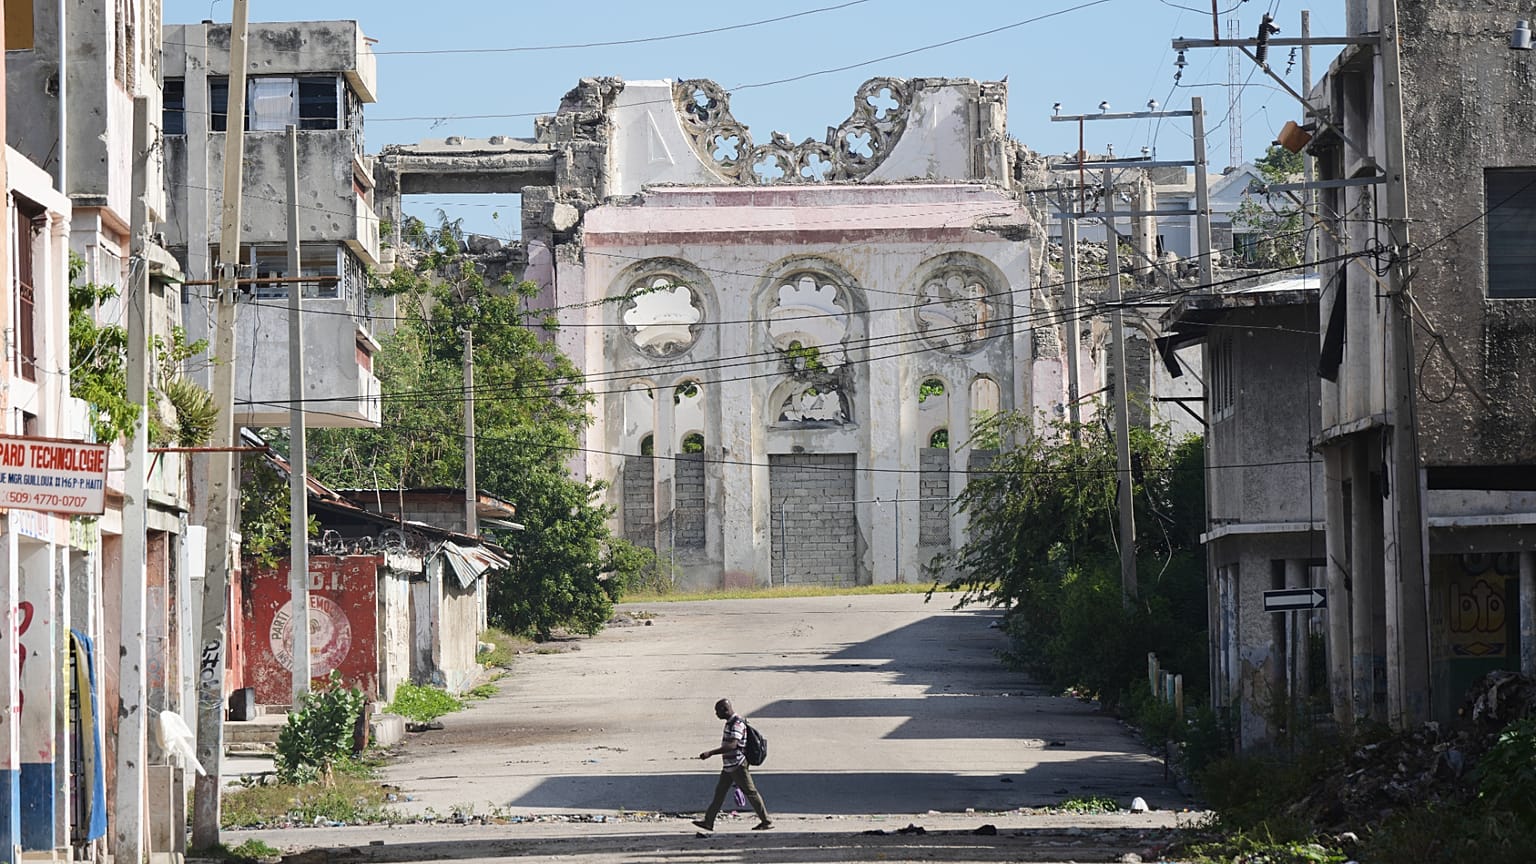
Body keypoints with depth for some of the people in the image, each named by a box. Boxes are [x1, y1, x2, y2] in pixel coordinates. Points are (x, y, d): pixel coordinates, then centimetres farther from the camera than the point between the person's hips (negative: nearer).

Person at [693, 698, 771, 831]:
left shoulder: (737, 724, -19)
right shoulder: (730, 722, 13)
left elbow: (732, 745, -29)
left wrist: (710, 753, -32)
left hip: (737, 765, -10)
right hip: (729, 766, 10)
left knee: (751, 793, -3)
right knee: (719, 792, 10)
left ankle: (766, 822, 3)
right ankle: (708, 821, 13)